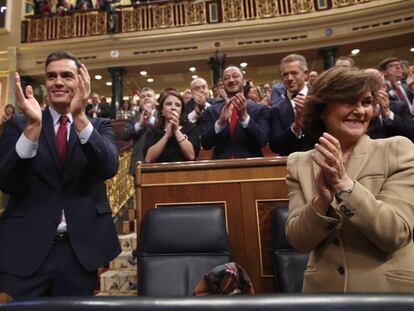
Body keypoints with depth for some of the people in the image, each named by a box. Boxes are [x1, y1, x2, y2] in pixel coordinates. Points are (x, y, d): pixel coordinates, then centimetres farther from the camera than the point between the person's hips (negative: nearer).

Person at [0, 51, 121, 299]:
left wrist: (81, 117, -27)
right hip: (26, 248, 0)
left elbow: (109, 168, -16)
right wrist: (33, 125, -23)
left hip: (81, 249, 1)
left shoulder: (99, 126, 2)